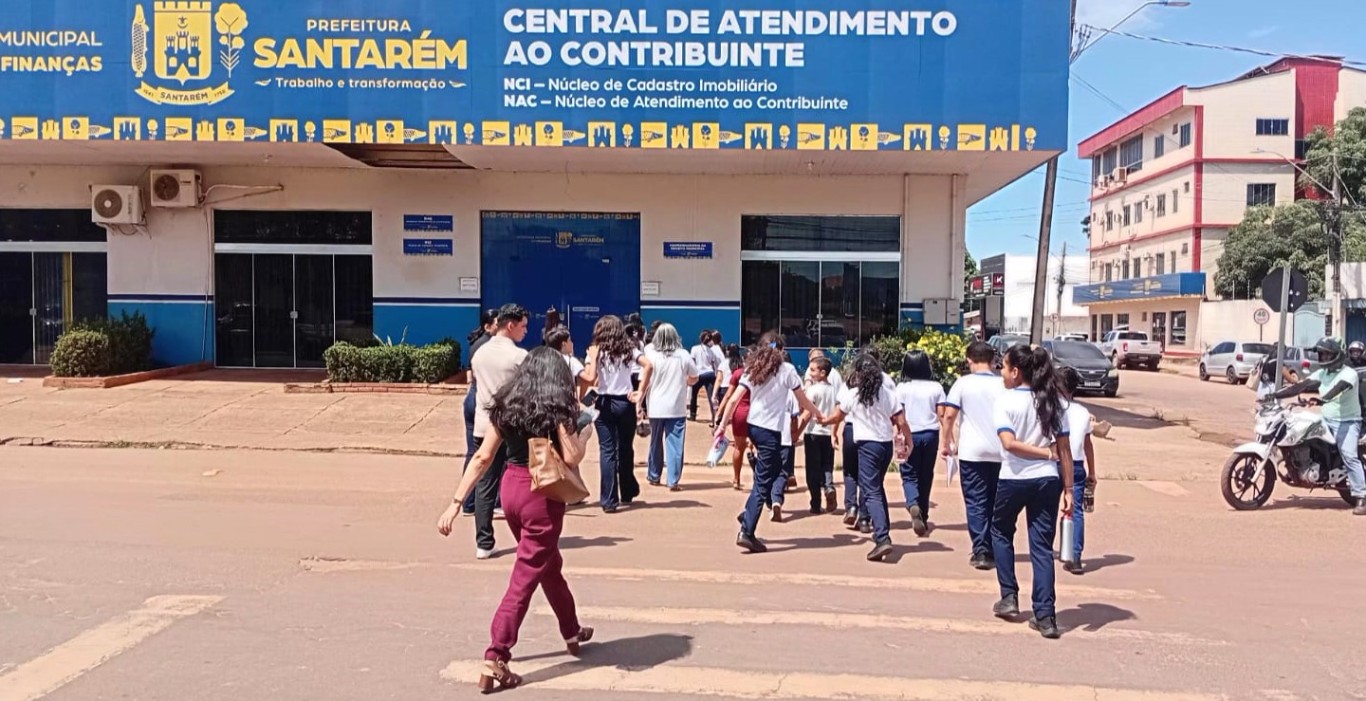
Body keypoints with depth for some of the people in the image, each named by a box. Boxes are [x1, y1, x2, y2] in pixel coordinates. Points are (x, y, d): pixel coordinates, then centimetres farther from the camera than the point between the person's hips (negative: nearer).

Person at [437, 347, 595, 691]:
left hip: (511, 488, 7)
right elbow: (572, 458, -14)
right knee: (525, 577, 1)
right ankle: (494, 660, 0)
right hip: (542, 495, -7)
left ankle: (572, 631, 42)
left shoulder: (505, 405, 4)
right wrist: (582, 431, 5)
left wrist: (456, 503, 1)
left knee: (550, 564, 24)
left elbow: (483, 458, 1)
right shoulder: (557, 408, -10)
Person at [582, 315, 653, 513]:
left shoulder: (596, 351, 0)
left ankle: (609, 500, -3)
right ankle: (627, 494, 28)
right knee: (626, 449, 15)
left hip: (604, 404, -2)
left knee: (607, 451, 0)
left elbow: (590, 380, -14)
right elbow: (648, 365, -13)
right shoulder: (628, 349, 4)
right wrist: (640, 392, -10)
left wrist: (592, 357, -3)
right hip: (625, 403, 2)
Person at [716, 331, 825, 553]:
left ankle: (749, 515, 17)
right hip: (770, 430, -6)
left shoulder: (752, 369, 7)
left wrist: (722, 425, 4)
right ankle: (746, 533, -5)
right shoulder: (787, 370, -4)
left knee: (773, 470, 22)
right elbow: (803, 401, 5)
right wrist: (819, 415, 22)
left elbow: (734, 400, 0)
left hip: (753, 426, 6)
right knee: (763, 482, -2)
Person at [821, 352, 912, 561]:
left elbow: (837, 417, 8)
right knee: (877, 487, 22)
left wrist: (824, 420, 28)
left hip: (867, 444, -5)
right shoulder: (888, 391, 3)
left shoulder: (852, 392, -4)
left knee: (871, 492, -8)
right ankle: (881, 529, 32)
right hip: (886, 443, 5)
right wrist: (909, 441, 12)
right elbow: (901, 422, -1)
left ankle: (882, 538, -22)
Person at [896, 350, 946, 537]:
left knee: (909, 475, 7)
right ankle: (923, 517, 19)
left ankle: (913, 506, -21)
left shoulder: (902, 388, -4)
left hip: (911, 434, -2)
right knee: (926, 476, 13)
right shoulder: (936, 387, 2)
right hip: (931, 434, 2)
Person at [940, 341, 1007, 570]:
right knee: (994, 502, 13)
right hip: (999, 452, 3)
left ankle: (981, 552, -4)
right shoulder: (1003, 385, 3)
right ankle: (993, 551, 18)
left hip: (971, 452, -3)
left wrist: (945, 443, 2)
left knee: (975, 502, 2)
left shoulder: (963, 383, -3)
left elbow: (949, 415, -8)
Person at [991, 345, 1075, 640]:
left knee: (1001, 532, 21)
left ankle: (1009, 597, 21)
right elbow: (1065, 450, 3)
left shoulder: (1006, 402, -8)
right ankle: (1045, 616, 5)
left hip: (1014, 479, -3)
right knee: (1042, 546, 7)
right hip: (1048, 480, 4)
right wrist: (1068, 489, 4)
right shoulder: (1053, 402, 5)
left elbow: (1009, 443, -21)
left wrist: (1046, 453, -10)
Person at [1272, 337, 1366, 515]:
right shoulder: (1322, 373, 9)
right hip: (1326, 420, 7)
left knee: (1349, 455, -20)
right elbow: (1301, 386, 2)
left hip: (1347, 422, -7)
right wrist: (1275, 395, -10)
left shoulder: (1348, 373, -12)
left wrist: (1323, 399, -50)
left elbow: (1338, 388, -32)